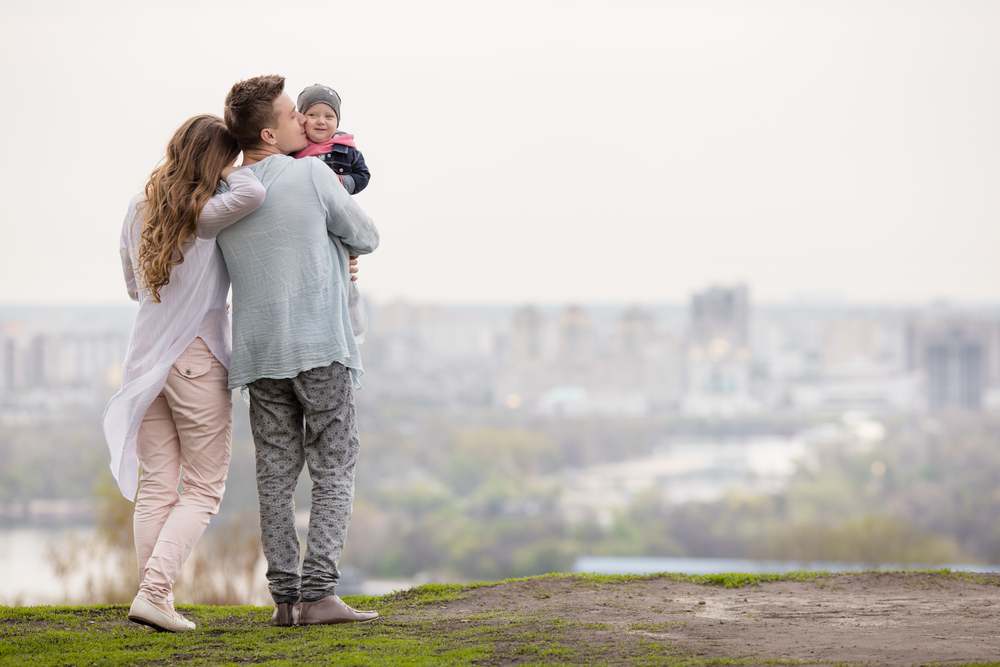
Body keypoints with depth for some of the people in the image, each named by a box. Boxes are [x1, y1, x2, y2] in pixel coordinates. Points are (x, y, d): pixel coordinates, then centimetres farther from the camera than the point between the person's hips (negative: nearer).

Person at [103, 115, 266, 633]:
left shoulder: (138, 210, 9)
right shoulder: (203, 215, -13)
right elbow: (252, 194, -32)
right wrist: (227, 168, -11)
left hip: (147, 358, 6)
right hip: (197, 358, -6)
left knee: (156, 487, 6)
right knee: (203, 488, 1)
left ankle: (157, 600, 2)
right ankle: (153, 592, -11)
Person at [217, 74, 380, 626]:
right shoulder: (312, 175, -8)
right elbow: (366, 237, 3)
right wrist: (343, 252, 26)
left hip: (260, 353, 5)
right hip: (321, 346, -5)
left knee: (275, 476, 7)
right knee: (334, 472, 0)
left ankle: (285, 595, 4)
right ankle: (318, 591, -8)